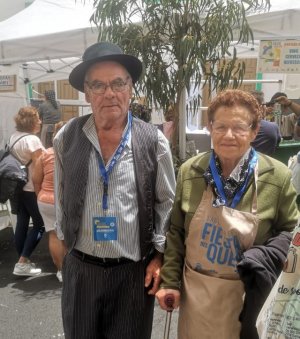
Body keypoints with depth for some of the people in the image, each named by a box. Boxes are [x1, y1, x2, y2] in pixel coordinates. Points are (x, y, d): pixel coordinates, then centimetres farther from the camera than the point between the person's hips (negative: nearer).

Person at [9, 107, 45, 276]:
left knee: (22, 223, 13)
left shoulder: (14, 137, 9)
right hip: (31, 189, -9)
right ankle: (22, 263, -1)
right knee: (40, 225, 0)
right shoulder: (32, 139, -19)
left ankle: (23, 261, 21)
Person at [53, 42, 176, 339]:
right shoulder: (66, 138, -4)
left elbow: (167, 203, -2)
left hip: (135, 270, -1)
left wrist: (160, 256, -3)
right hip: (80, 268, 2)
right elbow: (61, 199, 7)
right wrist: (63, 239, 12)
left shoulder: (154, 141, -8)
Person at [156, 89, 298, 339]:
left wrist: (266, 257, -17)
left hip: (247, 295, -1)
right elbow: (176, 231, 2)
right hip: (195, 292, 2)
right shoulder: (190, 171, -5)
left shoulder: (278, 177, -11)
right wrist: (170, 281, 0)